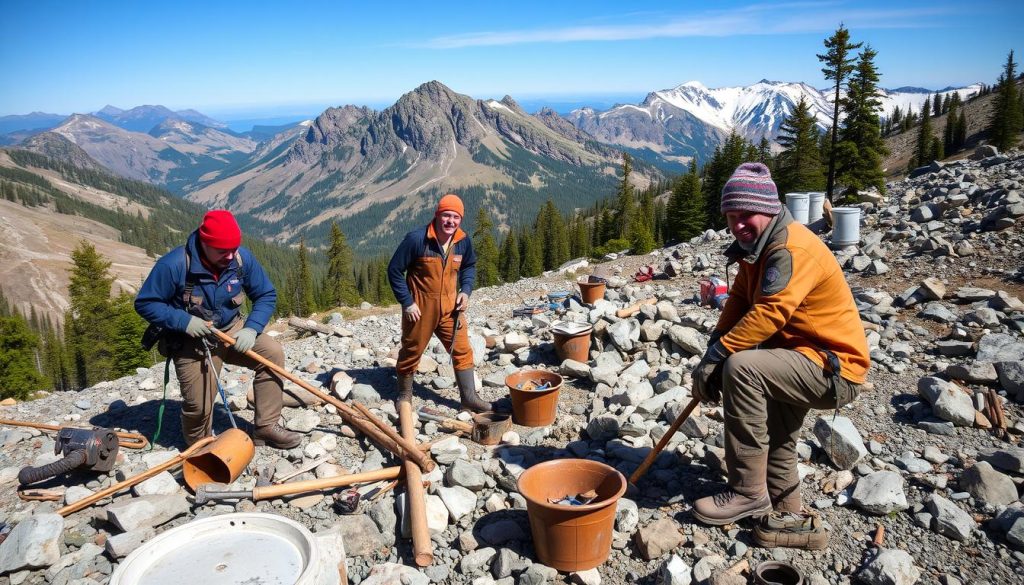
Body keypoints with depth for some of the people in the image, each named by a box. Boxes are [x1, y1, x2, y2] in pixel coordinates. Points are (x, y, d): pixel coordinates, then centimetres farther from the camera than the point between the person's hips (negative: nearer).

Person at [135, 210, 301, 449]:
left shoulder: (242, 258, -14)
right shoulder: (174, 264, -23)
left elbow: (266, 295, -4)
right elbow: (145, 303, -14)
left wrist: (252, 328, -19)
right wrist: (184, 321, -28)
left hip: (232, 330, 4)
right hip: (191, 341, -3)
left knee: (272, 352, -18)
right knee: (199, 405, -8)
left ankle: (266, 427, -8)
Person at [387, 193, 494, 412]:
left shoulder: (463, 241, -4)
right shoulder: (416, 239, -20)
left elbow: (469, 266, 16)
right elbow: (394, 270, -13)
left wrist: (466, 290, 0)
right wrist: (407, 302, -15)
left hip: (450, 307, 4)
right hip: (419, 308, -4)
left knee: (462, 350, 4)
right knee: (412, 351, 12)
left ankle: (469, 397, 17)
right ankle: (404, 395, 32)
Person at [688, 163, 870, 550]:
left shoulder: (792, 248, -23)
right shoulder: (758, 244, 9)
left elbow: (766, 315, -31)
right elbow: (738, 303, 4)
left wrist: (715, 355, -24)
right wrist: (715, 353, -9)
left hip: (835, 370, -11)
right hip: (803, 360, 11)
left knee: (741, 367, -29)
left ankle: (748, 493, -18)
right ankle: (788, 517, 38)